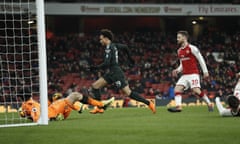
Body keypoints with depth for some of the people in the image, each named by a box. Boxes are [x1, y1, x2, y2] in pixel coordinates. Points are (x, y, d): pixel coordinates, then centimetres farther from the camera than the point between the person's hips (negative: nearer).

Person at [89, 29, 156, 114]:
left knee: (128, 93, -8)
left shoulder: (109, 48, -15)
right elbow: (125, 47, 27)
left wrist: (96, 68, -12)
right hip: (111, 73, 10)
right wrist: (129, 58, 39)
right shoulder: (114, 45, 12)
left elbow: (106, 64, -23)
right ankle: (99, 108, 2)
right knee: (95, 86, 4)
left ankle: (149, 103, -2)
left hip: (116, 73, -10)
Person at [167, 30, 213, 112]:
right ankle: (178, 106, -20)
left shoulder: (192, 48, -7)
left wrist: (205, 72, -8)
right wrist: (177, 70, 6)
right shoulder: (179, 51, 15)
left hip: (193, 74, -7)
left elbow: (201, 59, -5)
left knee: (196, 90, -17)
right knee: (177, 89, -10)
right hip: (184, 75, 7)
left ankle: (209, 104, -1)